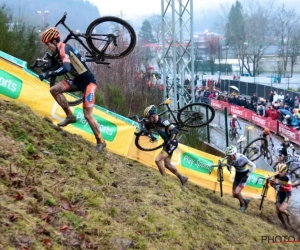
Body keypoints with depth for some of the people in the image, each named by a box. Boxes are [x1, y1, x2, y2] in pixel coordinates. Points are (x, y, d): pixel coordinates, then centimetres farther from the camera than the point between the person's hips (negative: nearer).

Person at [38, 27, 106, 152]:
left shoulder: (64, 48, -22)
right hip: (78, 80, 9)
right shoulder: (59, 51, 7)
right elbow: (54, 65, 19)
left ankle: (101, 141, 9)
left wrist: (47, 74, -34)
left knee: (87, 115, -6)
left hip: (88, 82, -9)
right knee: (54, 90, -3)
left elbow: (66, 68, -38)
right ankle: (70, 116, 9)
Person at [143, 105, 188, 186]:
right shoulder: (153, 123, -1)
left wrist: (170, 142, -30)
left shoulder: (162, 122, -26)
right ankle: (182, 178, 31)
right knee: (167, 165, 15)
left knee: (157, 160, -16)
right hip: (166, 143, 9)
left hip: (172, 143, -9)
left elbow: (175, 130, -32)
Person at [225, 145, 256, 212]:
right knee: (234, 194, 5)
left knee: (237, 192, -18)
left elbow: (253, 166, -24)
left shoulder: (242, 158, -33)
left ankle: (242, 204, 12)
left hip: (244, 175, -6)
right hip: (237, 174, 6)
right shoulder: (229, 158, -18)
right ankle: (245, 200, 33)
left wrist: (247, 175, -20)